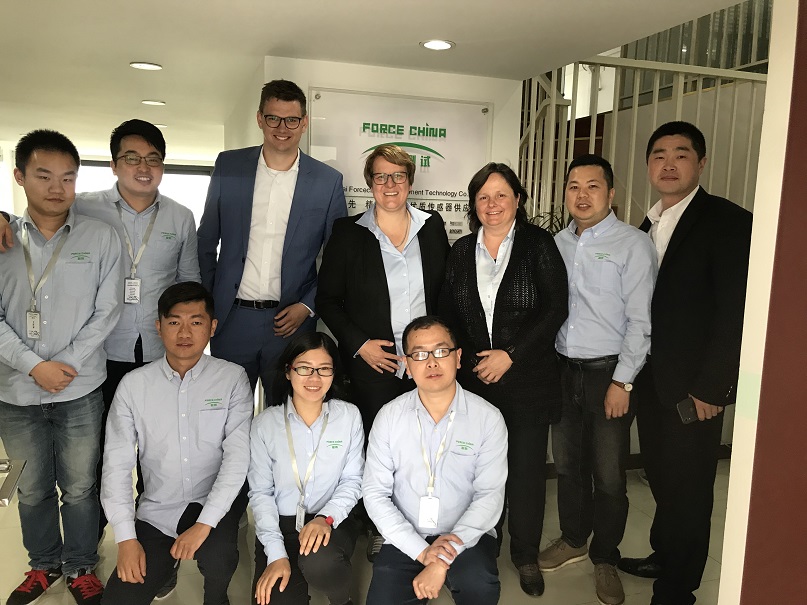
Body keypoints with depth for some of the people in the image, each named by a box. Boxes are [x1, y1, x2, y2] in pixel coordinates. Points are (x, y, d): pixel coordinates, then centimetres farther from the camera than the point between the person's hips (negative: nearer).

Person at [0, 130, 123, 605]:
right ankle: (44, 564, 37)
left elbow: (106, 312, -4)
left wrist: (65, 365, -11)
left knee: (79, 487, 10)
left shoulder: (101, 237, -3)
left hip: (80, 390, -2)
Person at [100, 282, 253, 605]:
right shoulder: (134, 384, -3)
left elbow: (238, 456, -14)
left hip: (215, 502, -2)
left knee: (217, 559, -31)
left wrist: (204, 524, -22)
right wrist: (126, 537, -11)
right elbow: (117, 464, -3)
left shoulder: (232, 378, -7)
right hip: (156, 510, 2)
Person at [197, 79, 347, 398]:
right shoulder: (228, 165, 3)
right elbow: (206, 241, 9)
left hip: (291, 321, -1)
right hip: (231, 319, 1)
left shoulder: (328, 180, -1)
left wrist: (308, 306, -5)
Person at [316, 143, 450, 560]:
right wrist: (359, 344, -8)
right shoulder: (349, 233, -1)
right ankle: (379, 530, 25)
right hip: (372, 362, -1)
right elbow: (328, 299, 1)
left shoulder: (432, 227, 6)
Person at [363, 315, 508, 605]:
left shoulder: (488, 418, -8)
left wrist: (442, 561, -20)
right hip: (406, 538, 2)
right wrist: (422, 551, -15)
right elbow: (375, 493, -5)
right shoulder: (388, 417, -4)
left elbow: (490, 496, -12)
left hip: (465, 535, -1)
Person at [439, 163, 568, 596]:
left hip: (529, 377, -2)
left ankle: (526, 555, 25)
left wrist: (510, 355, -12)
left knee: (527, 467, 5)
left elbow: (556, 309, -8)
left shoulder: (539, 244, -3)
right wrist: (470, 360, -2)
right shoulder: (461, 251, 7)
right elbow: (448, 313, 10)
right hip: (475, 379, 2)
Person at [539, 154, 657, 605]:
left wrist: (622, 382, -13)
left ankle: (605, 558, 27)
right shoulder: (558, 243, 8)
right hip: (563, 369, 5)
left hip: (609, 373, -4)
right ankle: (574, 540, 38)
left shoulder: (634, 244, -8)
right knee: (568, 465, 17)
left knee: (608, 476, 5)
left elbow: (641, 320, -11)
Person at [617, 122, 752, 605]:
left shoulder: (728, 222, -12)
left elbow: (737, 313, -17)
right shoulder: (649, 226, 11)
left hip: (693, 388, -6)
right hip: (652, 381, 7)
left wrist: (709, 388, -17)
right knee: (662, 478, 19)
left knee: (687, 491, 6)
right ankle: (663, 556, 39)